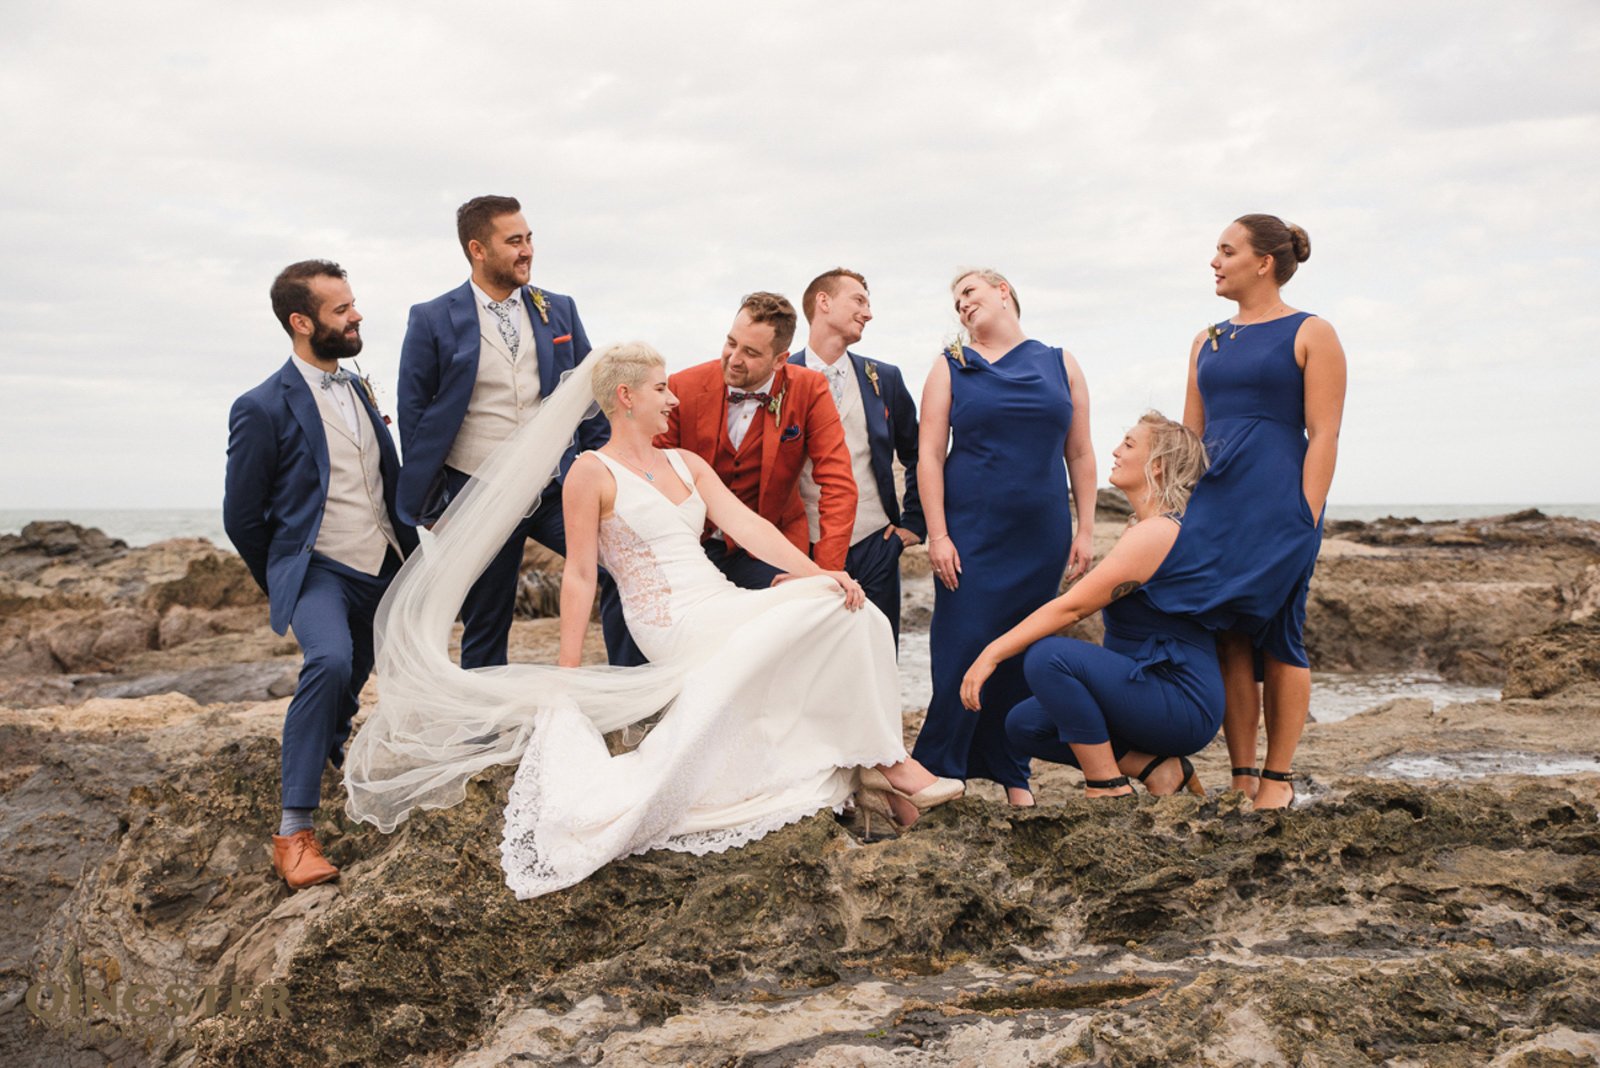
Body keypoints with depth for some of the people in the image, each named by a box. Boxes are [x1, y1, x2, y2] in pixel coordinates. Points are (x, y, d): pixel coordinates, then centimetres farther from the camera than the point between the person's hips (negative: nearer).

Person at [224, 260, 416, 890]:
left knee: (349, 685, 18)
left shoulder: (357, 389, 10)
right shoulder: (263, 409, -11)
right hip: (317, 571, -7)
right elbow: (242, 517, -4)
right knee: (329, 661, -32)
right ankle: (294, 832, -26)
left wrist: (411, 557, 15)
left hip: (384, 572, 7)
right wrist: (282, 586, 6)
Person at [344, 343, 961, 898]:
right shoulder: (592, 474, -2)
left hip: (724, 610, 7)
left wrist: (815, 572, -10)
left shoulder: (686, 463, 17)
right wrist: (565, 675, -8)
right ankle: (886, 763, -11)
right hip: (677, 626, -7)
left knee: (852, 608, -12)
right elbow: (579, 576, -4)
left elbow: (746, 525, 4)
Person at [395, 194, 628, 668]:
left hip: (558, 490, 2)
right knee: (484, 633, 8)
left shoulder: (559, 310, 7)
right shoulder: (433, 321, -2)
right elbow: (415, 417, 1)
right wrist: (424, 507, -1)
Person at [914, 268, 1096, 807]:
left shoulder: (1059, 364, 9)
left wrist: (1085, 529, 3)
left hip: (1041, 537, 2)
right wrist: (937, 535, -10)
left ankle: (1013, 774, 18)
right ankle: (937, 770, 4)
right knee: (962, 648, -7)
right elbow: (929, 455, -1)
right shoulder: (952, 368, 5)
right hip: (971, 533, -2)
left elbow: (1080, 453, 9)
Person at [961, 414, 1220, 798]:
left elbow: (1071, 607, -21)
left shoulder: (1156, 533, -18)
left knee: (1047, 656, -27)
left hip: (1184, 705, -10)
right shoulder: (1150, 529, 15)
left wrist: (993, 653, -19)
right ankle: (1157, 767, 4)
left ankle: (1109, 789, -15)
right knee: (1024, 726, 4)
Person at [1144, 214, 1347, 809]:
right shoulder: (1207, 342, 17)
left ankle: (1278, 780, 7)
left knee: (1278, 639, -2)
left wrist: (1305, 520, -14)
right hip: (1213, 503, 5)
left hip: (1277, 500, -5)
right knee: (1229, 640, 3)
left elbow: (1323, 434, -6)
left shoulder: (1310, 335, 1)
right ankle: (1242, 776, 10)